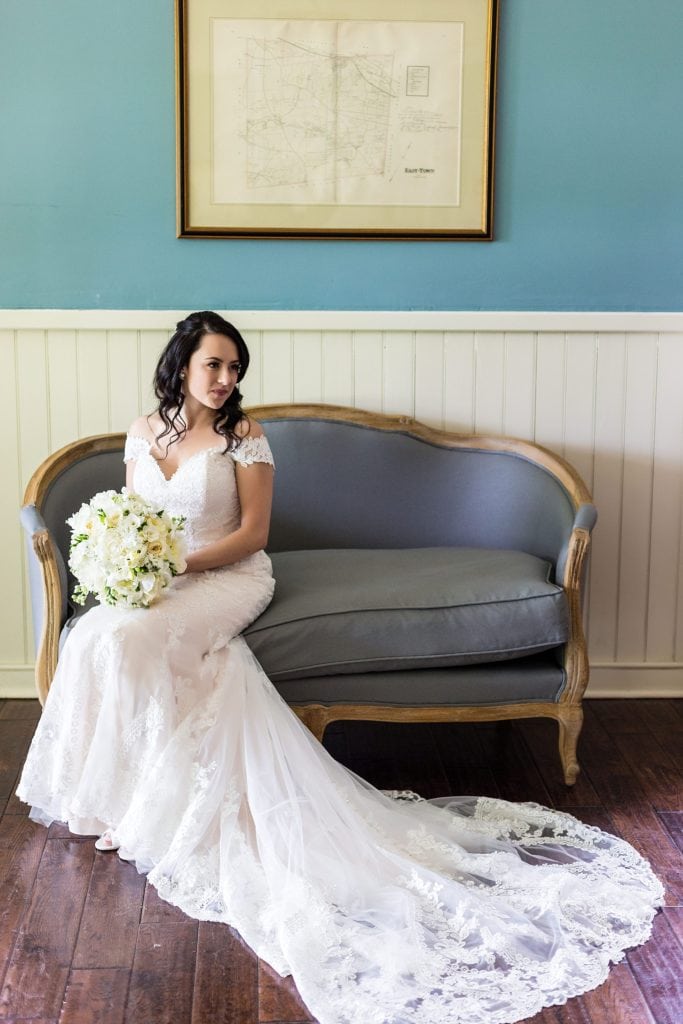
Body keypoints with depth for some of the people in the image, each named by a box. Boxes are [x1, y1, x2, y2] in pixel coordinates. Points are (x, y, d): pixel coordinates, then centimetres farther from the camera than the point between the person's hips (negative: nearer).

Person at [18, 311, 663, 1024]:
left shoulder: (243, 434, -2)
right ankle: (120, 797, -13)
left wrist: (182, 563, -17)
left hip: (228, 579, -5)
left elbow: (252, 532, -6)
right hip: (152, 583, 5)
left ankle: (138, 806, -15)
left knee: (129, 641, -32)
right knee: (98, 637, -28)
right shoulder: (145, 432, 11)